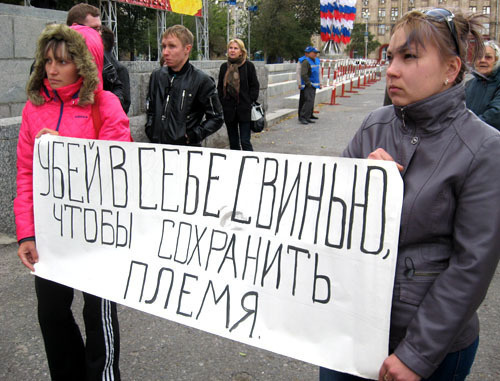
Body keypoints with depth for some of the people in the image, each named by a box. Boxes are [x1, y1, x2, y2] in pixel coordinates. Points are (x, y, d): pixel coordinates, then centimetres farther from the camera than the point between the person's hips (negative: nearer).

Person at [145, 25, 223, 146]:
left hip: (187, 149, -4)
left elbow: (216, 118, -5)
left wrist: (191, 136, -11)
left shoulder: (201, 80, -8)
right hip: (157, 147, 4)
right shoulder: (157, 76, 7)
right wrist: (150, 131, 6)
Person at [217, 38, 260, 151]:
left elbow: (255, 86, 0)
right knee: (233, 142, 12)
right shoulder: (224, 67, 10)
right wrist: (222, 103, 4)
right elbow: (220, 87, 15)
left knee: (245, 142, -7)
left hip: (244, 110, -4)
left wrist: (250, 103, -9)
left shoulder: (248, 66, -1)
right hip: (228, 110, 4)